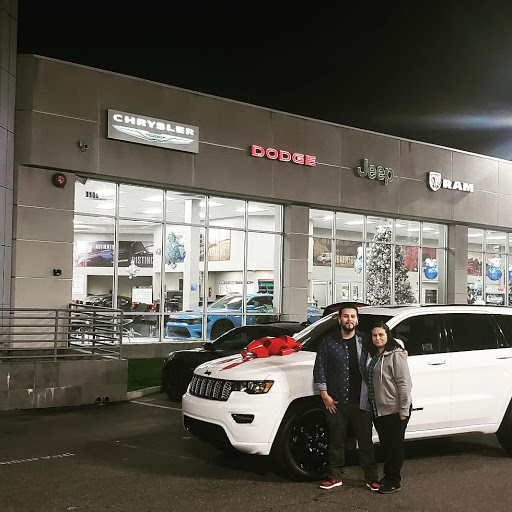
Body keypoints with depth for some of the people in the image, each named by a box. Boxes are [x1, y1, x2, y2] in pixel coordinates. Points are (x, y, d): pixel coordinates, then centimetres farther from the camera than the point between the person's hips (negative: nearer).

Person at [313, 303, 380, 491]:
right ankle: (335, 476, 22)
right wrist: (325, 395, -2)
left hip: (361, 402, 1)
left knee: (365, 440, 6)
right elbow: (319, 369, 2)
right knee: (336, 441, 9)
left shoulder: (364, 341, 5)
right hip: (336, 402, 0)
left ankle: (371, 477, 17)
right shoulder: (329, 341, 1)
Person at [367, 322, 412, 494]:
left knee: (394, 445, 2)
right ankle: (387, 476, 30)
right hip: (378, 409, 8)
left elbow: (404, 383, -18)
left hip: (394, 410, -8)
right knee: (385, 444, 17)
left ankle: (394, 482, 12)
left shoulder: (395, 355, -15)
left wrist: (404, 410, -20)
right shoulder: (372, 355, 10)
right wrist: (370, 404, 12)